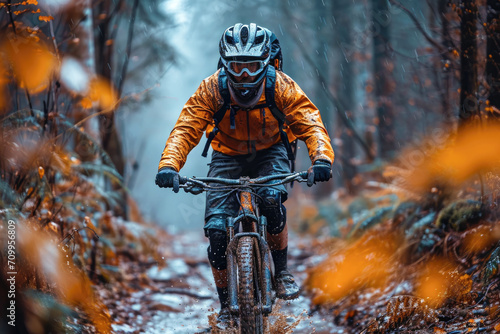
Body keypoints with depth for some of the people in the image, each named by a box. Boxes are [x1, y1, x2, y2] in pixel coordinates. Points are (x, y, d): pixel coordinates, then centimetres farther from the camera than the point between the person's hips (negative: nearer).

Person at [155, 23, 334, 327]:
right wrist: (169, 165, -44)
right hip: (227, 156, 1)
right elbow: (186, 128, -26)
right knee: (216, 229, -16)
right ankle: (226, 303, 2)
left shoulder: (281, 87, -21)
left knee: (271, 198, -34)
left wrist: (322, 157, -47)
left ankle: (282, 271, -10)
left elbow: (311, 124, -27)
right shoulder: (212, 89, -21)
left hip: (270, 153, -1)